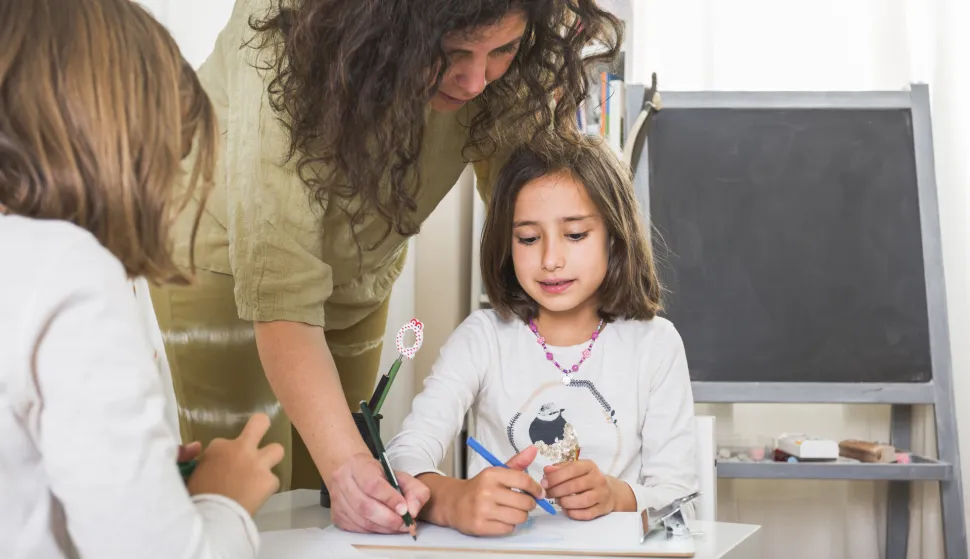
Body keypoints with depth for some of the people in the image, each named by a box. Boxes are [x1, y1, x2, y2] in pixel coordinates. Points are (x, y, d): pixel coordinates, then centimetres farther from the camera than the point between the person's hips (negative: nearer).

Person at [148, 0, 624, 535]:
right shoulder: (286, 47, -39)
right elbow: (278, 284, -42)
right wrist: (345, 462, -51)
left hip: (360, 263, 4)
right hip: (226, 247, -4)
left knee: (314, 490, 12)